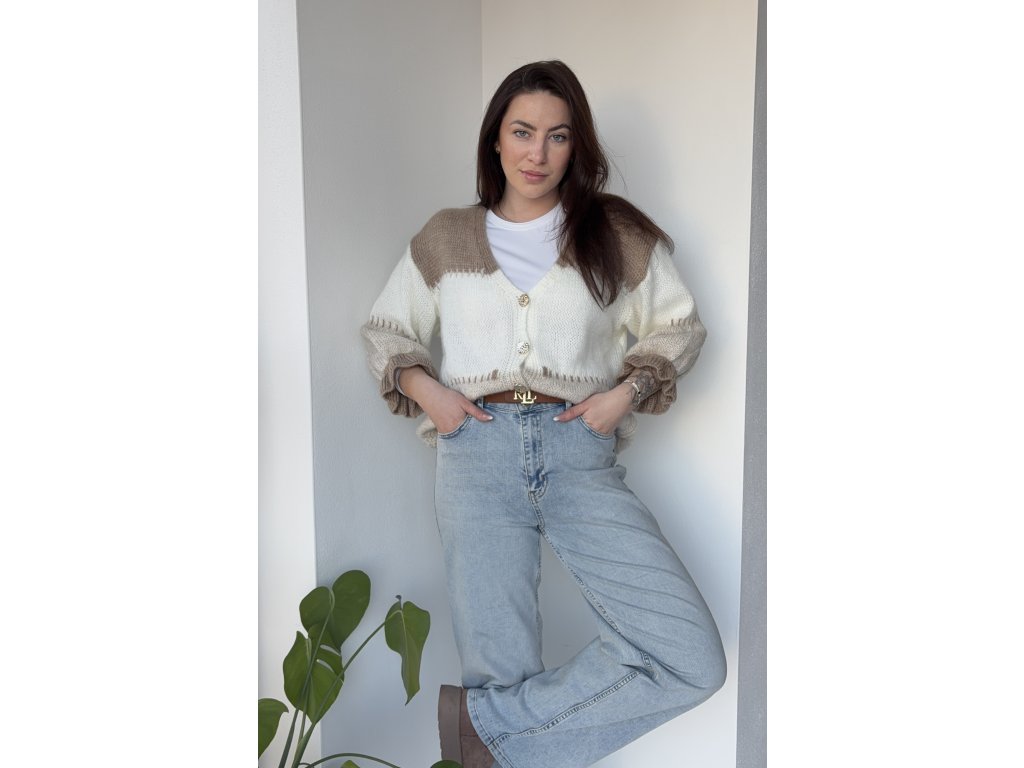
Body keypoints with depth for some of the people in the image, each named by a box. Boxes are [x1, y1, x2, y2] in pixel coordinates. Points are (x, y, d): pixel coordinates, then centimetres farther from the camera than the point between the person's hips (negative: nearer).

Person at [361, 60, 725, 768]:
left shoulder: (618, 233, 11)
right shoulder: (446, 238, 14)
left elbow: (680, 325, 16)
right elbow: (386, 328, 21)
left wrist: (628, 390, -1)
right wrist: (422, 386, 1)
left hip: (580, 454, 1)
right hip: (477, 451, 0)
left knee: (694, 661, -12)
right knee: (502, 669, -1)